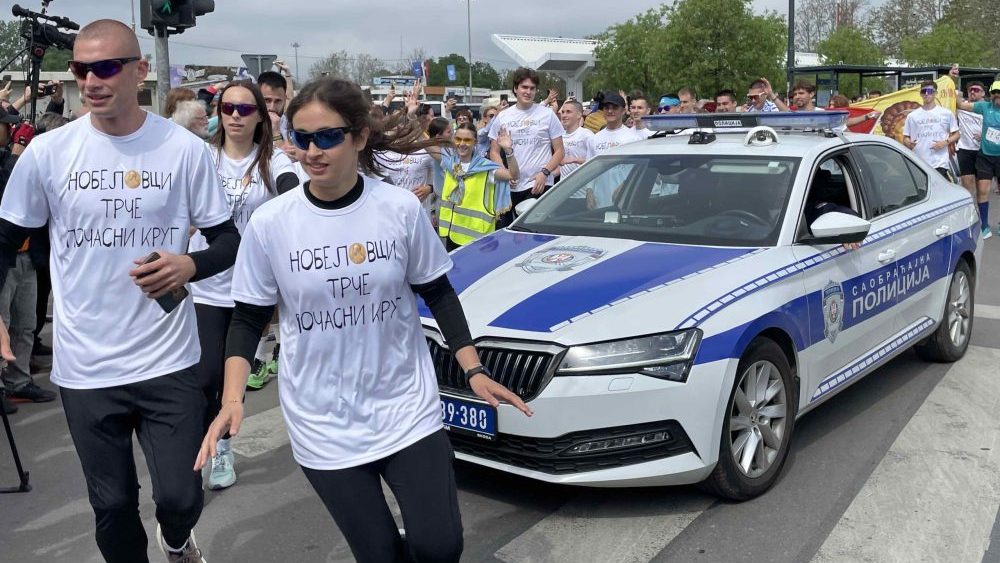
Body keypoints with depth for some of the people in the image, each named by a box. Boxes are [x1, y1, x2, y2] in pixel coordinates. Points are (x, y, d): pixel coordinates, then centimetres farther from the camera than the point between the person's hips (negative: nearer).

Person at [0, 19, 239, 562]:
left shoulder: (185, 148, -6)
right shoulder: (46, 152, -3)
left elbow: (228, 239, 0)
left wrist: (191, 264, -21)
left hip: (167, 359, -1)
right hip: (85, 366, 1)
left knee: (179, 495, 4)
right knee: (112, 503, 12)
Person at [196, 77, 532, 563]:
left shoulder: (401, 209, -7)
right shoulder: (270, 223, -8)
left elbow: (437, 292, 4)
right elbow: (247, 319, 0)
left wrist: (474, 370, -3)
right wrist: (232, 399, -13)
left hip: (408, 410, 0)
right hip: (324, 427, 0)